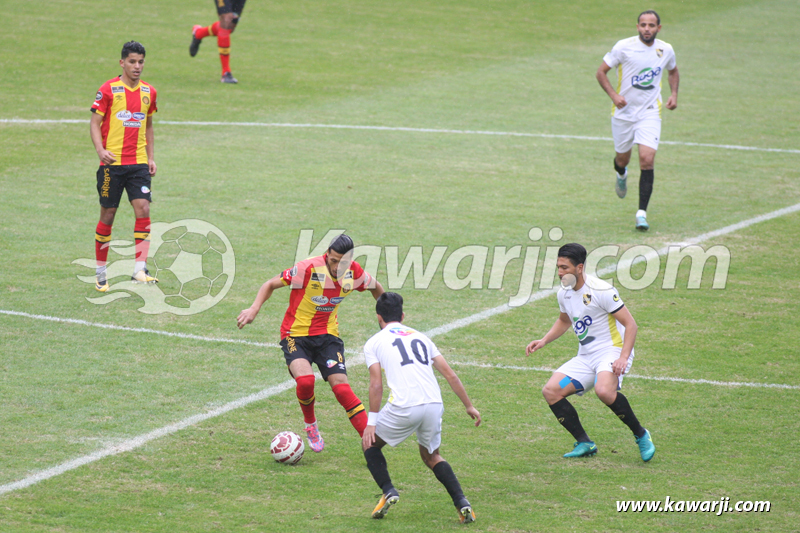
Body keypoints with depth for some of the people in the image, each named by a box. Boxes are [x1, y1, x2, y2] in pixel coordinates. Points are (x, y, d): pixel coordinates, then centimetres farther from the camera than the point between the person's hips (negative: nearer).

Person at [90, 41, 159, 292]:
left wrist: (150, 157, 15)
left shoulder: (149, 91, 9)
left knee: (143, 210, -12)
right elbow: (95, 122, -4)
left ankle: (139, 269, -10)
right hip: (112, 163, -3)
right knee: (107, 215, 3)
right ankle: (101, 273, 15)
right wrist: (100, 150, -19)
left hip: (139, 163, 3)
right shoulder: (109, 89, -5)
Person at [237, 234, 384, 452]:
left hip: (327, 335, 3)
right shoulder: (309, 268, -21)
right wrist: (254, 308, -24)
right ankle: (310, 425, 1)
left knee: (341, 387, -13)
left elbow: (375, 287, 16)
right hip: (295, 334, -3)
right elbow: (271, 285, -11)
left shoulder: (354, 273, -8)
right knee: (305, 379, -28)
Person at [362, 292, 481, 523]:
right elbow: (450, 375, 19)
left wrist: (371, 422, 2)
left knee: (370, 442, 21)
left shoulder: (374, 342, 12)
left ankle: (388, 491, 1)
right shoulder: (420, 337, 24)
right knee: (431, 456, 26)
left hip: (403, 408, -4)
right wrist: (469, 406, 24)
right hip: (434, 404, 4)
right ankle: (462, 503, 7)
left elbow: (376, 385, 0)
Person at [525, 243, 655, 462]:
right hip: (585, 357, 8)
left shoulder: (601, 290, -16)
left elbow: (630, 324, -15)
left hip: (612, 351, -8)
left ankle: (641, 435, -15)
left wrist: (623, 358, -27)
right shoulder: (564, 293, 7)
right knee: (551, 391, -9)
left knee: (604, 391, -36)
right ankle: (584, 443, 0)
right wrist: (544, 340, 13)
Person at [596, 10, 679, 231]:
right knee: (622, 157, 14)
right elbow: (601, 72, -5)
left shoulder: (665, 50, -2)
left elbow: (673, 71, 20)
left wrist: (674, 94, 3)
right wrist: (613, 95, -20)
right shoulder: (624, 47, -11)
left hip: (650, 113, 0)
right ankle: (621, 174, 55)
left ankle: (642, 213, -12)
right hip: (623, 112, 0)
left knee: (647, 160, -16)